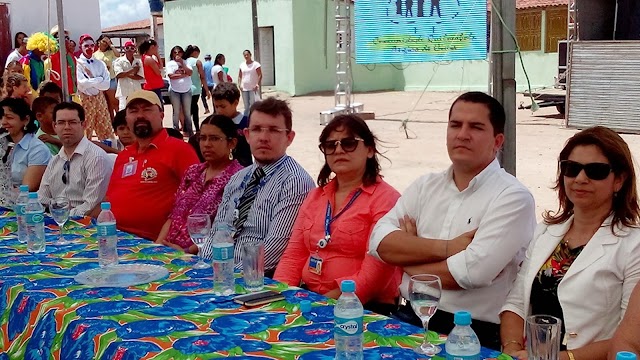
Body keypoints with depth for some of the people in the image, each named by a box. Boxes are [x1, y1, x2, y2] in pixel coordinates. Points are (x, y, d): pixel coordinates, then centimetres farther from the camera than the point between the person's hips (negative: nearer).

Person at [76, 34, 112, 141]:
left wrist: (91, 80, -12)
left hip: (99, 98, 4)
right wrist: (99, 80, -10)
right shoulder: (78, 63, -6)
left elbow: (106, 85, -4)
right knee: (86, 131, 3)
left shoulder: (100, 64, 5)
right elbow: (82, 83, -19)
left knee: (105, 130, 8)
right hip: (85, 99, -4)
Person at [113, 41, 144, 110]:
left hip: (136, 91, 3)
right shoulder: (119, 61, 1)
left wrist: (127, 74, -9)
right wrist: (132, 70, -8)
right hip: (124, 92, -3)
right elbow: (118, 75, -12)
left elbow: (141, 77, -2)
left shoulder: (138, 62, 8)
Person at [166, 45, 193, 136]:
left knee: (187, 112, 7)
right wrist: (184, 75, -11)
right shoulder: (170, 63, 0)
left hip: (186, 90, 2)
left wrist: (182, 64, -12)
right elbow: (171, 76, -14)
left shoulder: (185, 62, 6)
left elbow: (190, 72, -9)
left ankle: (189, 130, 15)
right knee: (176, 112, 2)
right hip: (174, 91, -2)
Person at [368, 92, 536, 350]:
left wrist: (408, 259, -4)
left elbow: (474, 271, -19)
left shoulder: (513, 197, -7)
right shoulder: (426, 185, 11)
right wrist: (445, 248, -13)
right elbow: (380, 241, -1)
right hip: (409, 318, 5)